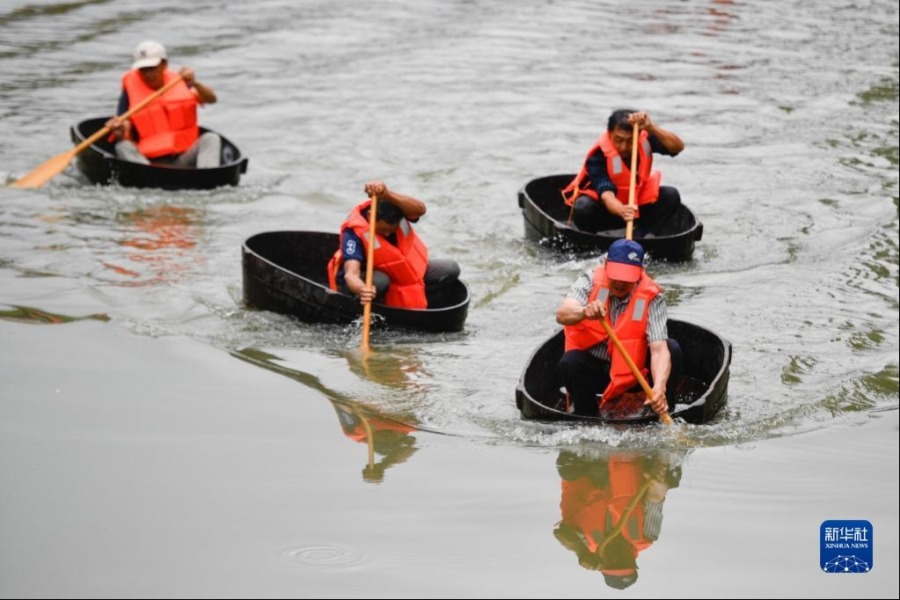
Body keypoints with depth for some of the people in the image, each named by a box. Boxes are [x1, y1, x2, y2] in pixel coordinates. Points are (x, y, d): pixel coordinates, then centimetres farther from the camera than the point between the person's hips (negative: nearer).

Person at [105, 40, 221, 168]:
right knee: (123, 146, -27)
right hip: (148, 161, -1)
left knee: (211, 138, -20)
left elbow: (211, 99, -3)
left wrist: (194, 84, -22)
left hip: (183, 159, 1)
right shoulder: (131, 90, 3)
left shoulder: (178, 82, 9)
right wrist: (118, 131, -28)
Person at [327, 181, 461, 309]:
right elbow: (351, 273, -43)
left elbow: (420, 209, -43)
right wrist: (362, 290, -68)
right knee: (379, 281, -40)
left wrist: (387, 195, -60)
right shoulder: (354, 232, -32)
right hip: (364, 281, -5)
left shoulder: (397, 207, -20)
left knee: (450, 269, -7)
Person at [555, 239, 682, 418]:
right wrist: (584, 312, -58)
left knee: (671, 349, -21)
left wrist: (659, 387, -46)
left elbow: (659, 348, -28)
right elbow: (562, 315, -34)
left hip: (635, 371, 1)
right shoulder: (590, 282, -15)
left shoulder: (651, 296, -17)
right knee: (569, 362, -31)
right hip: (593, 368, 0)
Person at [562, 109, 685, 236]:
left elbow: (678, 147, -28)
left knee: (671, 195, -17)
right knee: (583, 208, -36)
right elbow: (606, 194, -41)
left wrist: (651, 128, -41)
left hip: (636, 205, 4)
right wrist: (621, 211, -63)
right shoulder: (598, 156, -28)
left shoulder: (645, 139, -16)